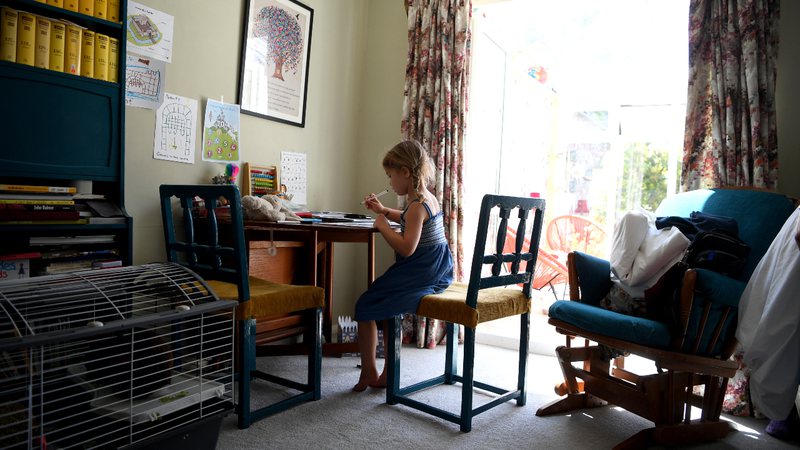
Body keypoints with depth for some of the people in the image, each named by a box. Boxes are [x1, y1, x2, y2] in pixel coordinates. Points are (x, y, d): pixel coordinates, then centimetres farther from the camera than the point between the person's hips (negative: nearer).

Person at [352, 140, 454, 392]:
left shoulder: (417, 206, -19)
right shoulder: (428, 198, 11)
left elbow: (407, 248, -28)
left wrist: (383, 226, -15)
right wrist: (384, 211, 23)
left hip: (420, 275, -10)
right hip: (436, 273, 10)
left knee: (365, 306, 3)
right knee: (385, 305, 24)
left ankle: (369, 372, 12)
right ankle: (387, 374, 27)